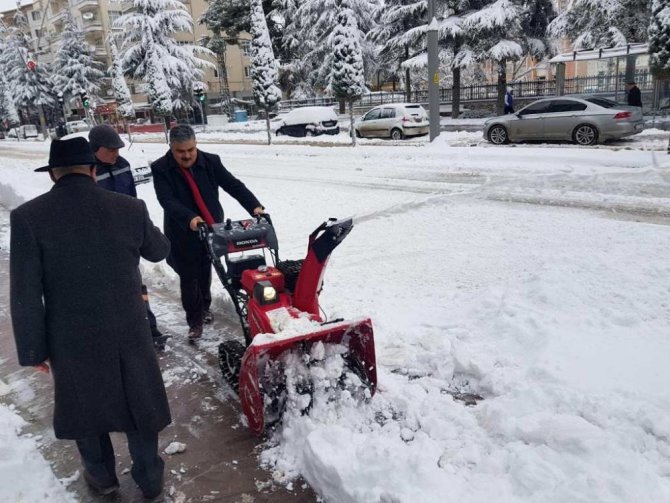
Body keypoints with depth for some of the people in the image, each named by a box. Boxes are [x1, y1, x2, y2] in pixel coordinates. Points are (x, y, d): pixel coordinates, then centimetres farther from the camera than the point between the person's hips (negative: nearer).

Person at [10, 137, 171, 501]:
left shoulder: (27, 217, -14)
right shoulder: (130, 209, -11)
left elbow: (25, 295, -13)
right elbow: (158, 251, 8)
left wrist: (33, 349, -1)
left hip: (72, 339, 0)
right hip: (129, 333, 1)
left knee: (84, 405, 23)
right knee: (139, 403, 19)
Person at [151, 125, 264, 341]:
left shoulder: (211, 162, -5)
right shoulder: (160, 169, -12)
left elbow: (233, 185, -8)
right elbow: (167, 200, -24)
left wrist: (255, 206, -22)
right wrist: (189, 218, -42)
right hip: (183, 234, -3)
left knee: (205, 272, 19)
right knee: (189, 278, 2)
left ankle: (204, 308, 41)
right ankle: (195, 321, 15)